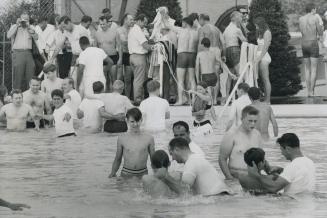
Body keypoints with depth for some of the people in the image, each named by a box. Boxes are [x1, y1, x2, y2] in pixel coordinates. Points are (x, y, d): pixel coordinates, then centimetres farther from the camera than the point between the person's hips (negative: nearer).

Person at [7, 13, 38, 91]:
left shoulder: (31, 28, 16)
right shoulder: (15, 27, 9)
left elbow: (36, 37, 1)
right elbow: (9, 35, -9)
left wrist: (29, 27, -7)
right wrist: (17, 24, -10)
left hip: (28, 52, 3)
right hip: (18, 52, -3)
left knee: (30, 73, -4)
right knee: (18, 72, -8)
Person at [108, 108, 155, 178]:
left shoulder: (149, 138, 2)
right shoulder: (121, 139, 3)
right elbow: (118, 160, 13)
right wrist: (112, 173, 3)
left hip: (143, 174, 0)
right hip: (126, 174, 0)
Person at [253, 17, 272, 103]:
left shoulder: (267, 32, -8)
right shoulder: (260, 33, 18)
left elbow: (265, 47, -13)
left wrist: (259, 58, -16)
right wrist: (256, 58, 9)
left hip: (264, 57, -9)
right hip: (259, 56, 9)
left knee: (266, 79, -8)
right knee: (263, 80, 6)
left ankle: (268, 100, -8)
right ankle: (265, 100, 7)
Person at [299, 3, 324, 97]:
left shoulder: (300, 19, 5)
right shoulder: (315, 18, -8)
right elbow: (320, 33, -3)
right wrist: (321, 27, 18)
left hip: (304, 45, 5)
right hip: (313, 44, -5)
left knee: (307, 69, 11)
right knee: (314, 69, -3)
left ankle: (308, 91, 8)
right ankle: (312, 92, -9)